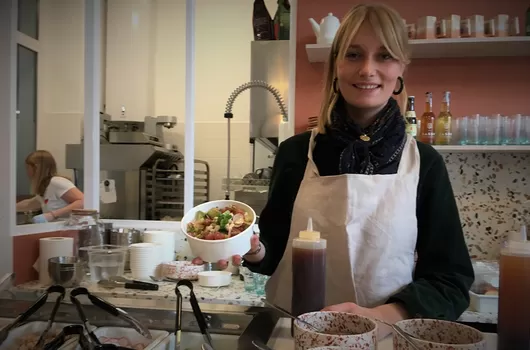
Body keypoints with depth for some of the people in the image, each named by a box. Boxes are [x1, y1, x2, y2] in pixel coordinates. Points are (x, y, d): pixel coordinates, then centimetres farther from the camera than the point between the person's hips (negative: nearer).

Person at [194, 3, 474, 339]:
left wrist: (384, 316, -15)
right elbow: (277, 250, 8)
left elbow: (451, 279, 0)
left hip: (386, 337, 0)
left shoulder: (424, 163, -3)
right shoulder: (295, 152, -2)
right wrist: (256, 250, -13)